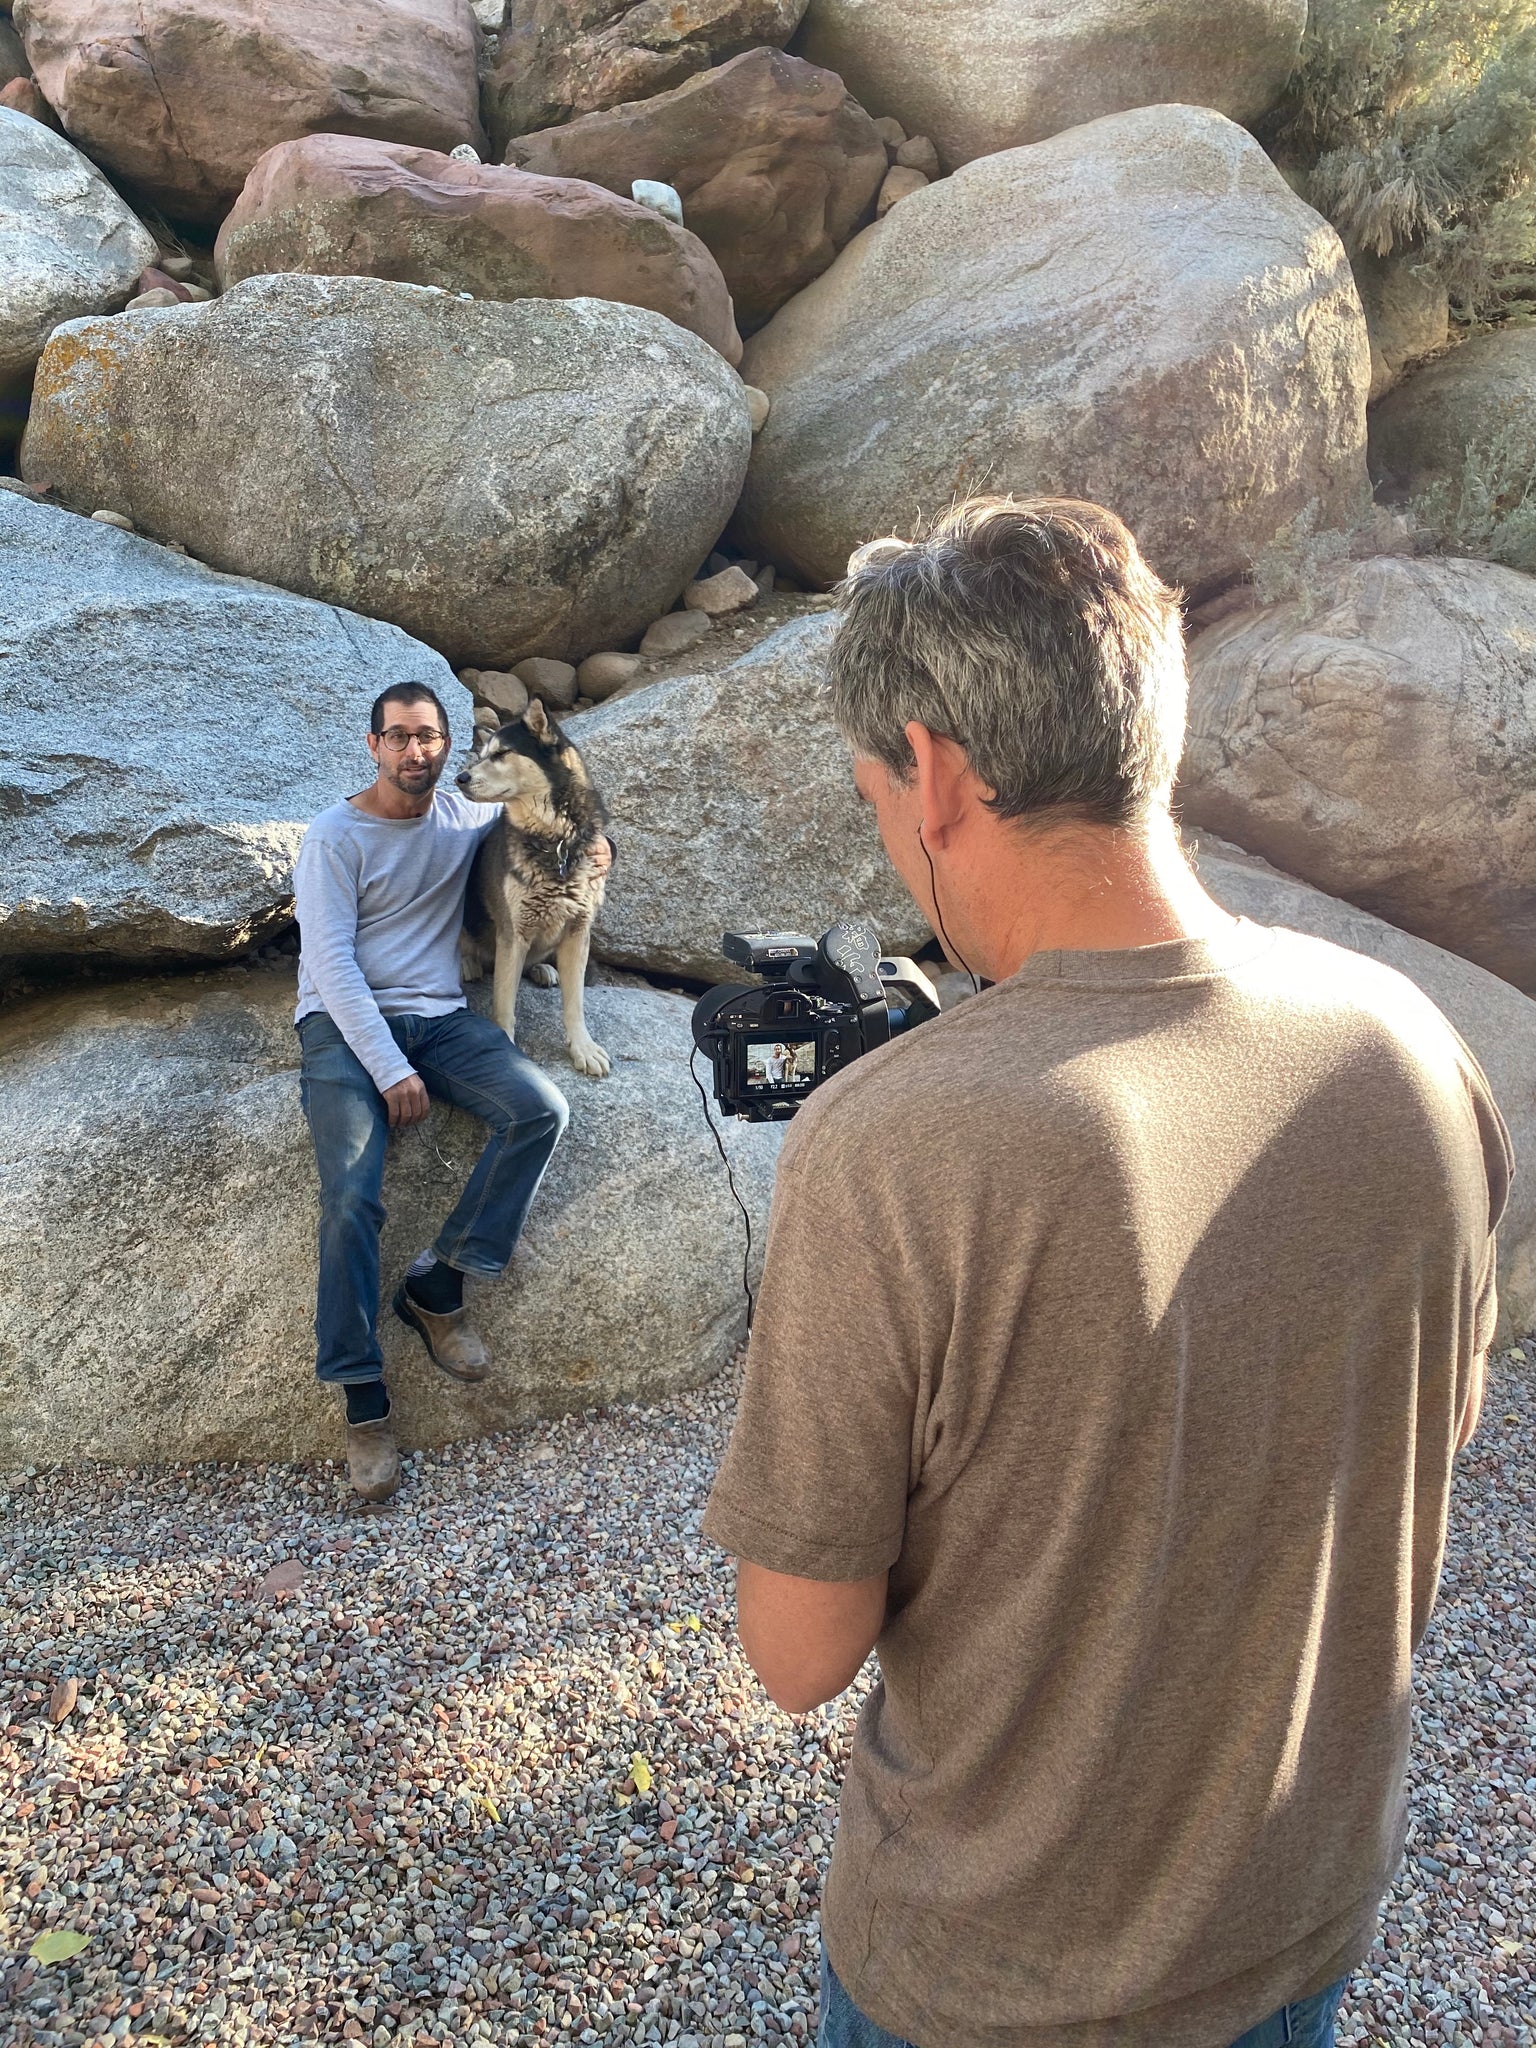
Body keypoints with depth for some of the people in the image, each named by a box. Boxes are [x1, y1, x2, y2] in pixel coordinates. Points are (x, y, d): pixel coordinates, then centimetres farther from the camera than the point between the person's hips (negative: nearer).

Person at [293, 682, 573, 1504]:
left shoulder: (465, 814, 12)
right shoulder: (335, 835, -3)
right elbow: (332, 963, -10)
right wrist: (390, 1069, -19)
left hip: (440, 1017, 5)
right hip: (345, 1025, -4)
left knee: (541, 1108, -22)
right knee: (351, 1198, -24)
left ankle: (438, 1285, -12)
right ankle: (363, 1400, -16)